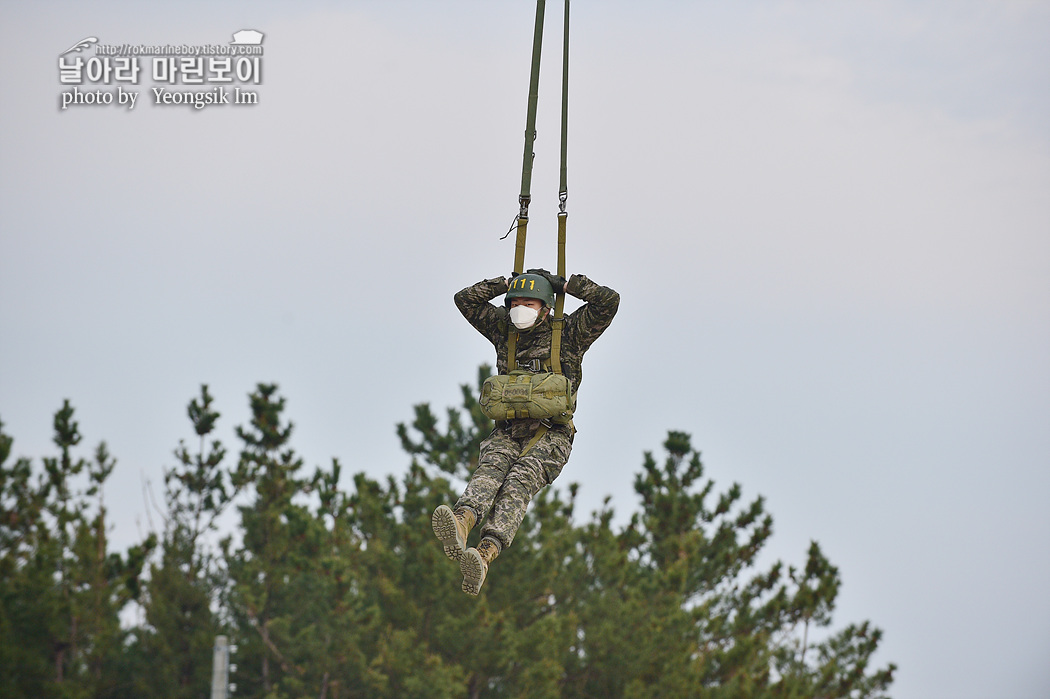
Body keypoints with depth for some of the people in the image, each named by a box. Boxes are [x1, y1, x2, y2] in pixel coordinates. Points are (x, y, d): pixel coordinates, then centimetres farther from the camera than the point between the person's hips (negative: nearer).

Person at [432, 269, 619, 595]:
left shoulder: (568, 335, 5)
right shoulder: (505, 329, 16)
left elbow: (608, 300, -4)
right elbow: (466, 299, 18)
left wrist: (564, 284, 2)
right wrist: (508, 284, 12)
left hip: (550, 436, -4)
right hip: (508, 433, 4)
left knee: (518, 484, -30)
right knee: (489, 471, -30)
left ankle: (483, 558, -54)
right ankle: (459, 528, -61)